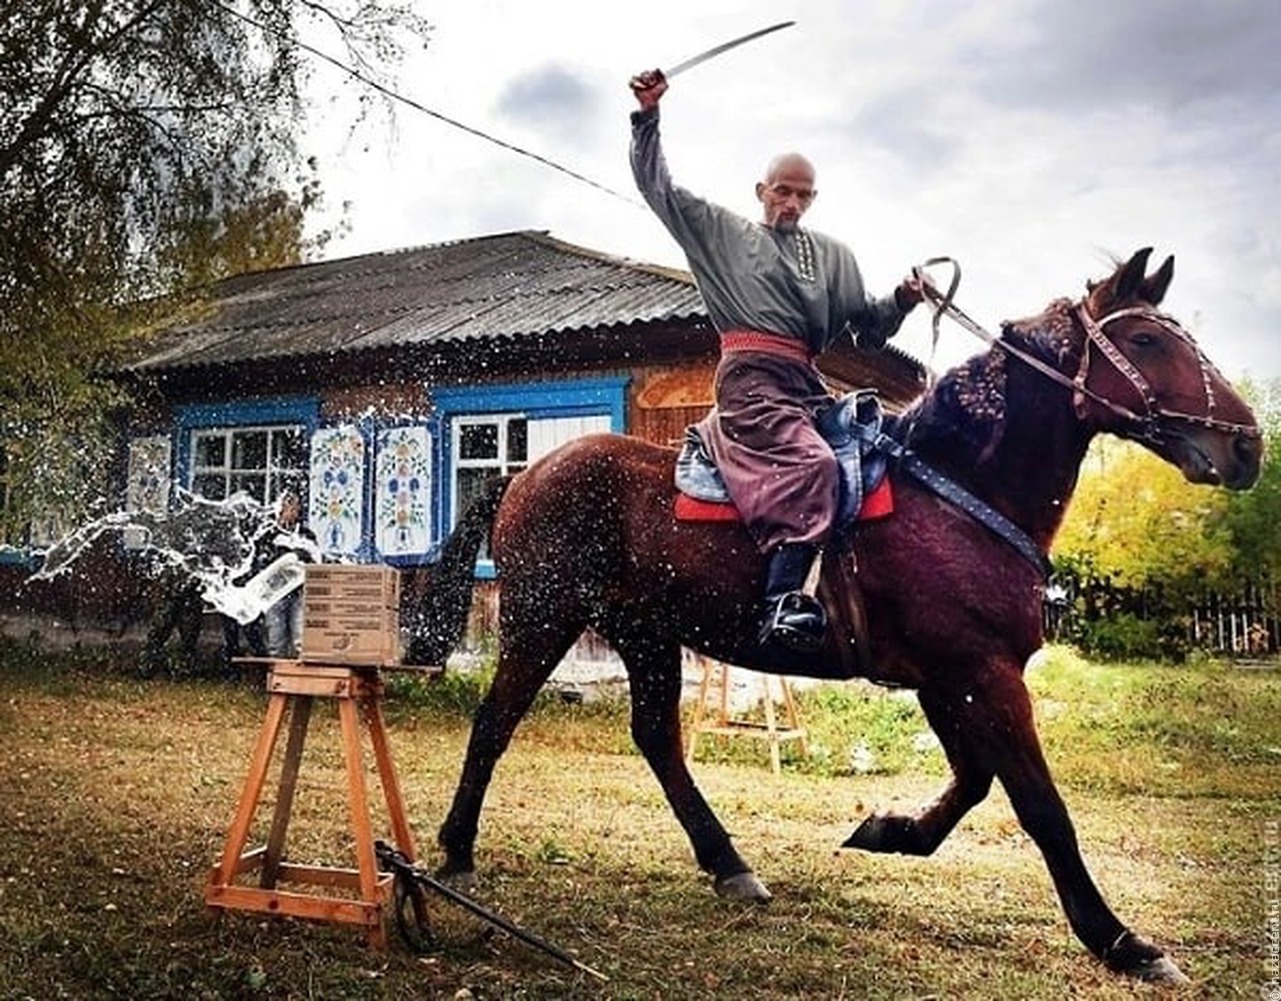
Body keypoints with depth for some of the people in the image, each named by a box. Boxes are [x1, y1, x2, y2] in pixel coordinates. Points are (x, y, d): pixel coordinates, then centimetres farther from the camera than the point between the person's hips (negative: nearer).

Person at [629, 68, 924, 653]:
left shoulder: (833, 255, 25)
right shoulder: (721, 232, 17)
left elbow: (867, 328, 21)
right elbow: (655, 186, 15)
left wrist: (902, 301, 1)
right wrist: (647, 116, 6)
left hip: (807, 384, 6)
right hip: (751, 378, -6)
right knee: (813, 463, -31)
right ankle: (783, 602, -39)